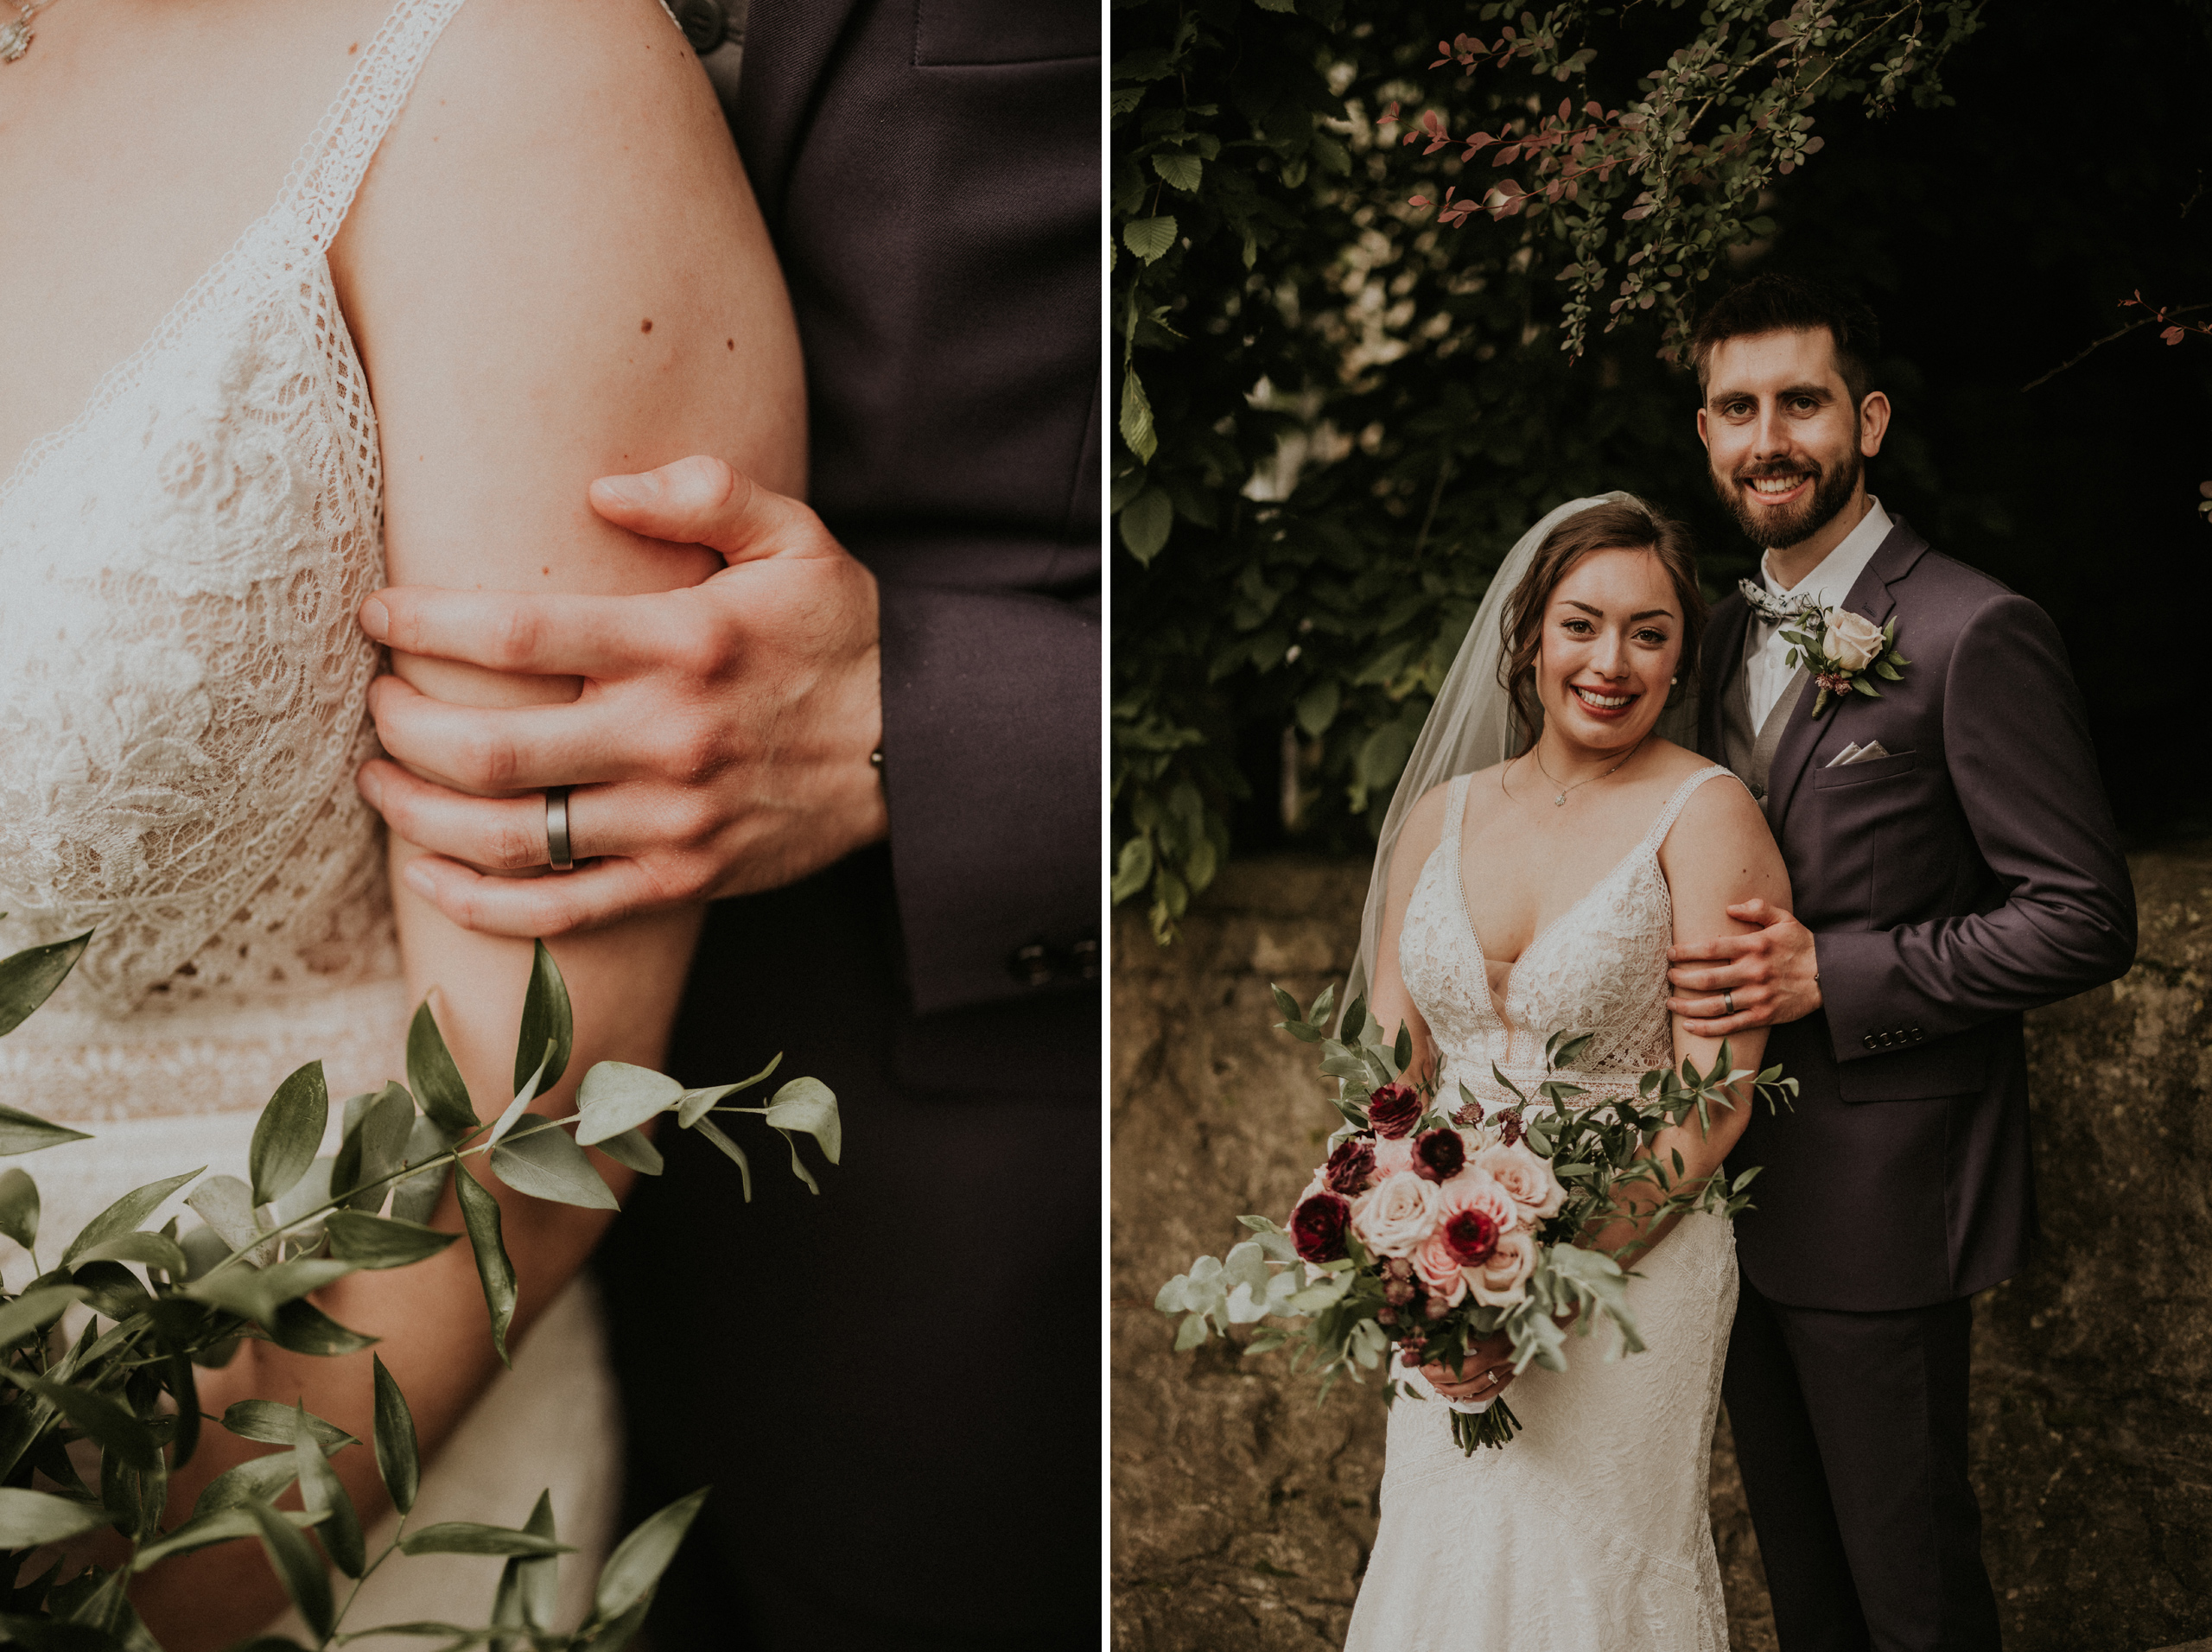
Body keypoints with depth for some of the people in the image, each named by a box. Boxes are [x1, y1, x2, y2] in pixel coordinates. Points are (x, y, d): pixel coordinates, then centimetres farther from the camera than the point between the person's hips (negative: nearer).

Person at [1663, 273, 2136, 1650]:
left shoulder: (1978, 636, -15)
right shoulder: (1736, 630, 10)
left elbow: (2085, 919, -17)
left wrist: (1828, 975, -23)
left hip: (1883, 1199, -7)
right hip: (1745, 1187, 7)